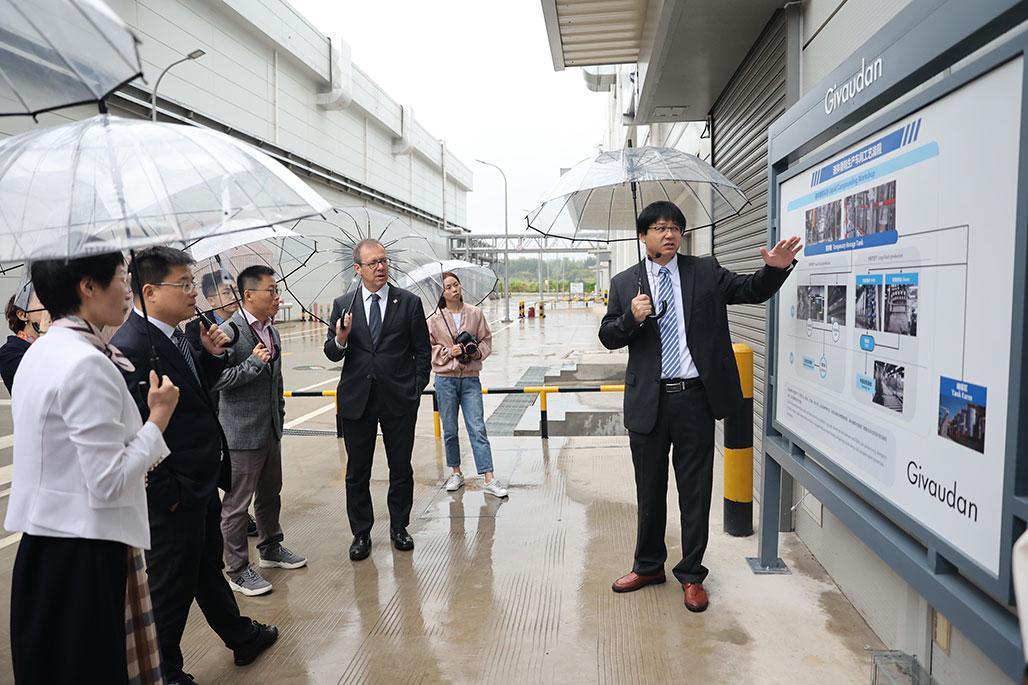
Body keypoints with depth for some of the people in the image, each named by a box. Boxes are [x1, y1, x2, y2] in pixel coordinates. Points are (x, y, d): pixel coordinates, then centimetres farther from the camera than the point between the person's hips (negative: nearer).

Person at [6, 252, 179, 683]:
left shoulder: (40, 352, 7)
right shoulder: (88, 364, -22)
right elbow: (108, 484, -23)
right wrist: (159, 417, -15)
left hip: (44, 541, 10)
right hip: (83, 554, -10)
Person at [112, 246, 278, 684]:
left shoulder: (176, 335, 6)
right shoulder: (130, 347, -23)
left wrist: (211, 354, -1)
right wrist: (165, 492, -20)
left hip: (202, 484, 9)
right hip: (172, 496, -9)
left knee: (208, 567, 26)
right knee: (171, 585, 10)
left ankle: (241, 636, 45)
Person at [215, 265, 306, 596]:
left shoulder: (271, 331, 9)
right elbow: (215, 379, -21)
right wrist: (253, 362, -25)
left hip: (271, 429, 8)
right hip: (242, 433, -8)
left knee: (270, 494, 21)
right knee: (237, 503, 3)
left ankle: (271, 549, 38)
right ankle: (237, 570, 16)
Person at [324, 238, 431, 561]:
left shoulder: (409, 302, 0)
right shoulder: (342, 305, 3)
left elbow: (423, 350, 3)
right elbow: (332, 353, 3)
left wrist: (417, 390, -2)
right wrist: (340, 339, -19)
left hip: (399, 400, -1)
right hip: (357, 400, 1)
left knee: (401, 469, 11)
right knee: (357, 472, 9)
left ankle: (399, 527, 29)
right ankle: (361, 534, 25)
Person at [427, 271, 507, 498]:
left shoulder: (475, 313, 2)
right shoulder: (435, 319, -1)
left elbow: (487, 339, 10)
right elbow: (428, 347, 4)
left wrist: (478, 352, -9)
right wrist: (449, 352, -10)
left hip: (470, 379, 0)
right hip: (445, 379, 0)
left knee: (477, 428, -4)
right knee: (450, 430, 10)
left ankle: (489, 479, -2)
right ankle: (456, 473, 26)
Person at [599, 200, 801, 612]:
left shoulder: (705, 272, 5)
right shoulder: (624, 283, 5)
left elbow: (752, 291, 2)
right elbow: (607, 337, 4)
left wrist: (776, 268, -18)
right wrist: (631, 317, -16)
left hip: (695, 397, 0)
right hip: (648, 401, 1)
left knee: (695, 490, 8)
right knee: (650, 489, 14)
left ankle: (691, 574, 25)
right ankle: (648, 566, 33)